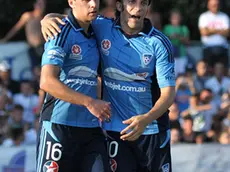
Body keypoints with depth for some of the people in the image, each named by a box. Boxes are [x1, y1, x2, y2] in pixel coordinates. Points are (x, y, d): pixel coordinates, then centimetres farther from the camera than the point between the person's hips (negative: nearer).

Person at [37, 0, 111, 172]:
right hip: (59, 124, -7)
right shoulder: (61, 33, -8)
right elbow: (47, 82, -19)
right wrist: (89, 102, -18)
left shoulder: (94, 35, 14)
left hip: (91, 126, 7)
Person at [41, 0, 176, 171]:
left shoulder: (159, 43, -8)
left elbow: (168, 92, -11)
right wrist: (48, 18, -12)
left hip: (152, 130, -1)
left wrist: (146, 119, -28)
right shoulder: (102, 27, -2)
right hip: (114, 130, 1)